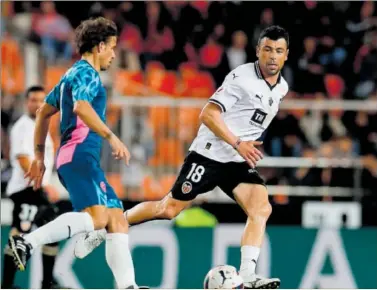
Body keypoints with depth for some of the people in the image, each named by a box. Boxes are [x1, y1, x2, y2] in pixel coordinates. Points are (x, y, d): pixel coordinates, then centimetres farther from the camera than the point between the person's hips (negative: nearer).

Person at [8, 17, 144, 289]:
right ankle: (28, 242, -31)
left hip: (73, 158, 11)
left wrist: (39, 155, 33)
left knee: (118, 220, 5)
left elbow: (43, 112, 31)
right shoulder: (86, 73, -4)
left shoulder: (73, 75, 26)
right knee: (98, 216, -27)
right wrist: (111, 137, -27)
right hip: (80, 155, -11)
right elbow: (81, 107, -25)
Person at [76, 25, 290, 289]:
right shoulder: (242, 77, -16)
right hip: (209, 155, -6)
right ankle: (103, 230, 15)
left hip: (239, 162, 6)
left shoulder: (281, 88, 8)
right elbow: (208, 114, -21)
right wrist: (238, 144, -25)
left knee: (262, 209, -17)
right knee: (169, 209, -2)